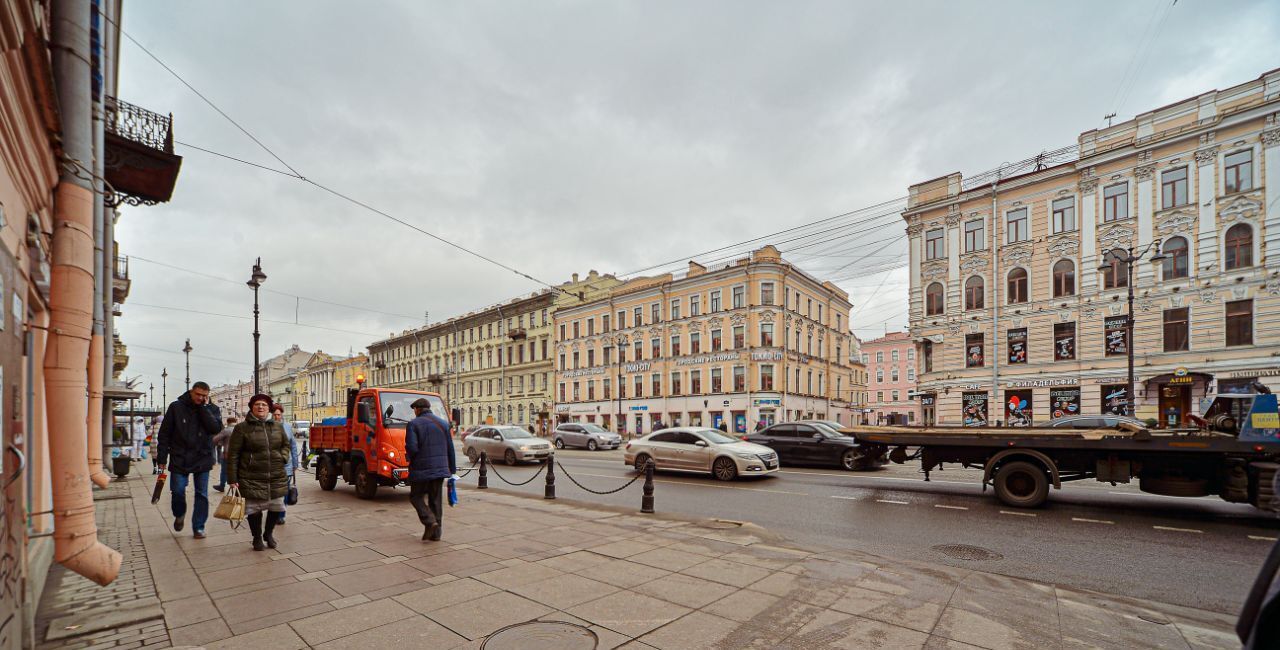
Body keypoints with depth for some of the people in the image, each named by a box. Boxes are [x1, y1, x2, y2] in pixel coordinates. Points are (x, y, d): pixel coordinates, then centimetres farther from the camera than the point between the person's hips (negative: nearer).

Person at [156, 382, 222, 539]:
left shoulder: (212, 410, 1)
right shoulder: (176, 407, -2)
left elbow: (216, 428, -17)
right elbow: (164, 433, 1)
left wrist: (203, 407, -16)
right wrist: (162, 458, -3)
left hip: (202, 459, 0)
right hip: (179, 459, 0)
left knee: (202, 494, 4)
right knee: (177, 491, 0)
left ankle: (199, 527, 15)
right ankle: (179, 514, 32)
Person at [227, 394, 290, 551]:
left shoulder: (277, 426, 7)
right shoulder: (242, 428, -5)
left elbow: (285, 444, 22)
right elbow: (233, 454, -5)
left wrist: (284, 457, 1)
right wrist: (232, 479, -8)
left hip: (277, 477, 4)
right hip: (252, 478, -4)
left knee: (276, 507, 10)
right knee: (254, 509, 5)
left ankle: (268, 533, 35)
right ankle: (257, 538, 27)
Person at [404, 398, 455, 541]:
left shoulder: (414, 424, -6)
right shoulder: (443, 423, 9)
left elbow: (411, 447, -17)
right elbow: (450, 448, 8)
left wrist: (411, 459, 6)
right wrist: (452, 469, 14)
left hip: (421, 470, -5)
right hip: (440, 469, 5)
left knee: (416, 497, 11)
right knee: (436, 500, 12)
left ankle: (430, 522, -7)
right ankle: (436, 533, 13)